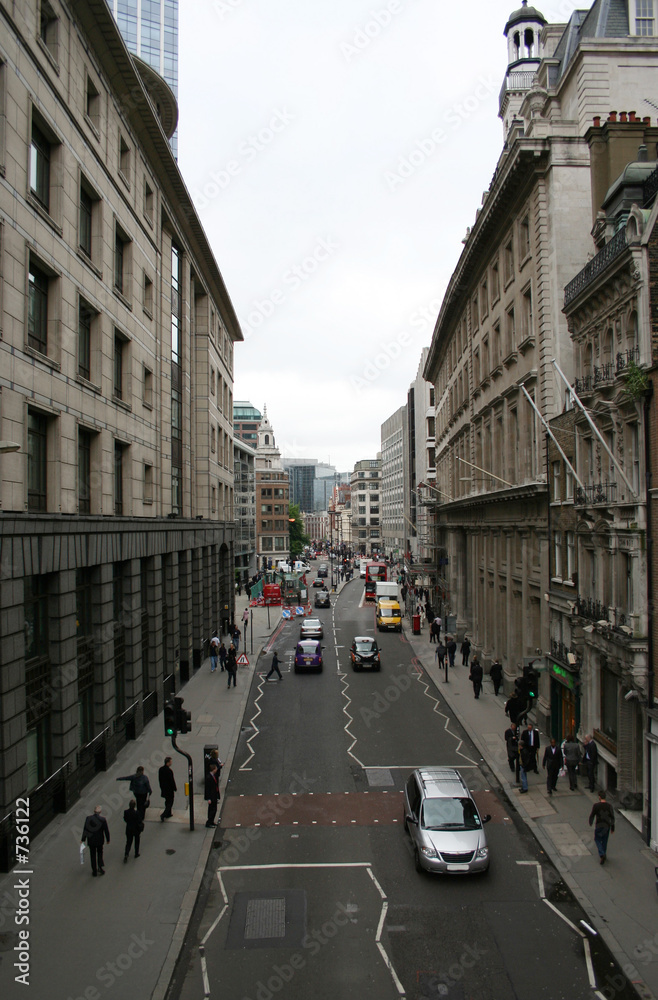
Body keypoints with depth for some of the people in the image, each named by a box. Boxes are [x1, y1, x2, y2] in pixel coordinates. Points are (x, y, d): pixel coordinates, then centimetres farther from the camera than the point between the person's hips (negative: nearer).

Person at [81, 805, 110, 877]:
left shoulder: (88, 818, -15)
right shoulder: (103, 819, -16)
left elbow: (85, 829, -7)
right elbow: (106, 830, -8)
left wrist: (83, 839, 5)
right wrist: (108, 839, 7)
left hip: (91, 840, 0)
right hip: (100, 840, 0)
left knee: (92, 855, 15)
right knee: (100, 853, 24)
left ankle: (94, 871, 21)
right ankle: (100, 866, 9)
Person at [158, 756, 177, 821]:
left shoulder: (161, 769, -2)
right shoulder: (169, 771, -25)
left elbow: (159, 779, 8)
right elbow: (172, 780, -20)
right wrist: (175, 789, -7)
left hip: (163, 789, 8)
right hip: (169, 789, -8)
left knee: (167, 801, 23)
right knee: (170, 802, 5)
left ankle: (168, 814, 33)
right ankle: (163, 815, -6)